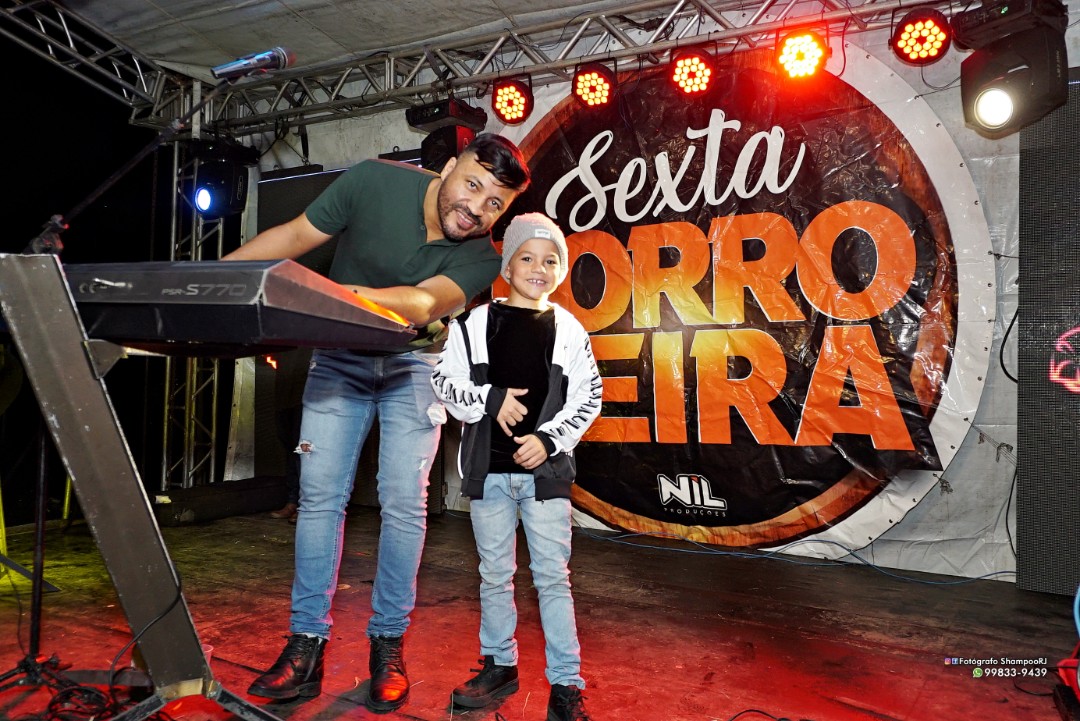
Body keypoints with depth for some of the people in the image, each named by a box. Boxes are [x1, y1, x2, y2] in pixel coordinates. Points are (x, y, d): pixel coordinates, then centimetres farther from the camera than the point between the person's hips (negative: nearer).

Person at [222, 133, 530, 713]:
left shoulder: (480, 257, -17)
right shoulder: (374, 182, -15)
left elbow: (426, 302, -35)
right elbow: (294, 236, -10)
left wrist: (339, 292, -52)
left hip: (412, 364, 0)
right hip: (339, 356, 1)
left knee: (403, 503, -7)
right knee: (319, 495, -3)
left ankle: (388, 645, 9)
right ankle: (306, 646, 6)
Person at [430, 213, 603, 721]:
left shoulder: (568, 330, 4)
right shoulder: (475, 323, 2)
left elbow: (588, 398, 4)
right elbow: (444, 381, 2)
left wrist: (547, 439, -9)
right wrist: (492, 399, -13)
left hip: (546, 469, -1)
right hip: (489, 467, 1)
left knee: (553, 576, 3)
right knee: (494, 573, 13)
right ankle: (499, 665, 30)